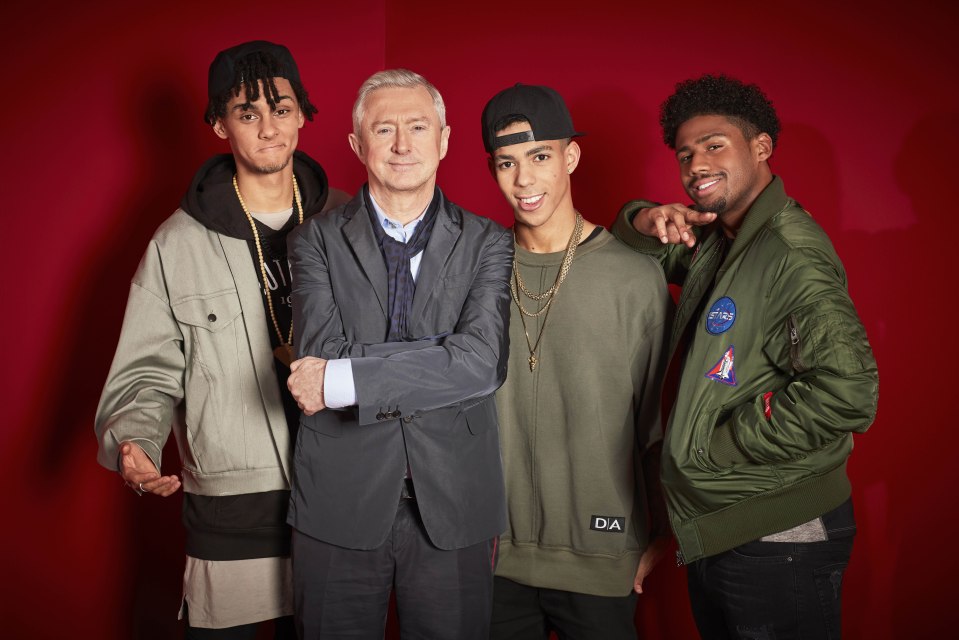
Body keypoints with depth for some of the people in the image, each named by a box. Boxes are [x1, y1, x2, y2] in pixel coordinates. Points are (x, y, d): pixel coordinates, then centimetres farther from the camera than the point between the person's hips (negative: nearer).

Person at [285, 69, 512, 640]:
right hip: (340, 505, 0)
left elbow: (484, 365, -15)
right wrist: (443, 356, -16)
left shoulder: (488, 243, 1)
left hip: (453, 507, 0)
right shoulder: (317, 241, 2)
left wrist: (342, 380, -17)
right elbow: (323, 353, -14)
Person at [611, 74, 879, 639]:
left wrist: (716, 446, -20)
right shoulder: (716, 240, 7)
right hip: (713, 530, 9)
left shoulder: (790, 255, -21)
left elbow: (848, 392, -31)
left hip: (777, 544, -9)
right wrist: (645, 222, -4)